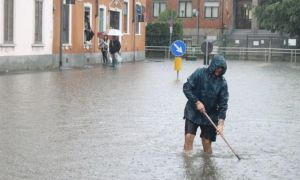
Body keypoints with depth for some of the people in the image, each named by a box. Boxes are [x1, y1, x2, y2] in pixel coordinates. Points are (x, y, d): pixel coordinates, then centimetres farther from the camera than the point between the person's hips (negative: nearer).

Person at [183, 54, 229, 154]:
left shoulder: (222, 82, -7)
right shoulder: (200, 73, -11)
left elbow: (223, 104, -6)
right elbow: (186, 88, -8)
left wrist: (221, 123, -13)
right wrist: (197, 102, -16)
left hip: (210, 115, 1)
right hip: (193, 112, -1)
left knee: (207, 142, 2)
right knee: (189, 137, -12)